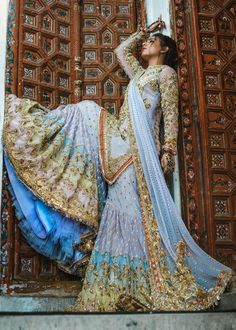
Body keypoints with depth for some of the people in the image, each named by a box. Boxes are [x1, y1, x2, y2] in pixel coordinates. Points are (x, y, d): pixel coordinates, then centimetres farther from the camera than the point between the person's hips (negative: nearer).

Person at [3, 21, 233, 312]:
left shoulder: (166, 72, 5)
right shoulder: (140, 72, 28)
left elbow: (171, 113, -5)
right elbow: (121, 49, 44)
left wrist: (168, 149, -14)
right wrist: (142, 32, 38)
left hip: (141, 145, -8)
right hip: (123, 140, 9)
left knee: (132, 207, -16)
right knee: (86, 112, 3)